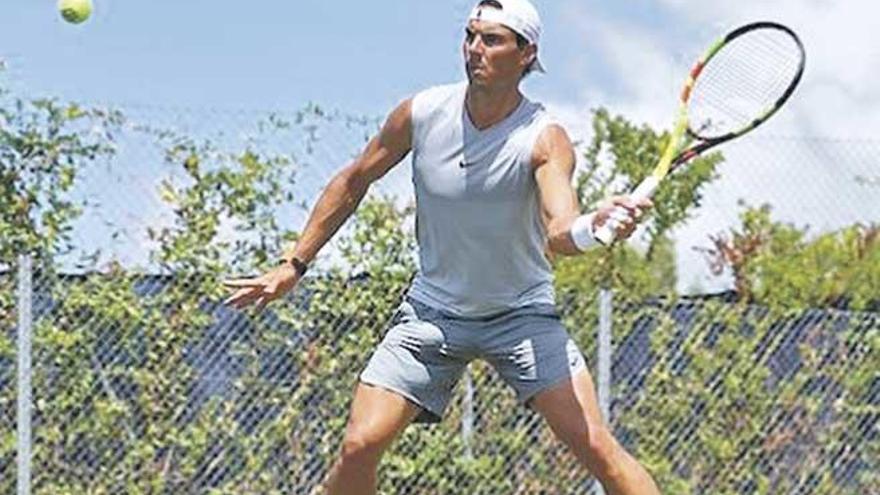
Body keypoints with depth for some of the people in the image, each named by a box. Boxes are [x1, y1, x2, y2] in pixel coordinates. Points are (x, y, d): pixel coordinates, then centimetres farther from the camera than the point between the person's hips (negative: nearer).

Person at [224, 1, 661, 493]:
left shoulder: (546, 140, -18)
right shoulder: (421, 114, -9)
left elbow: (560, 233, -36)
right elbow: (354, 181, 8)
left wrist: (596, 226, -59)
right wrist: (293, 265, 9)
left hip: (521, 314, -2)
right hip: (431, 312, 2)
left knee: (595, 443, -17)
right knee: (361, 444, -11)